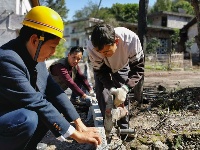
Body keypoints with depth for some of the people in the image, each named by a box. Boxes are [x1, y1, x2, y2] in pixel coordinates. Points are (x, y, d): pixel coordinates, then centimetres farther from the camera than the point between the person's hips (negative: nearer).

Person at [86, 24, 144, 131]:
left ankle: (124, 129, 10)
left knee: (123, 99, -5)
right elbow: (100, 71, -25)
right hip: (102, 68, 1)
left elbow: (138, 68, -34)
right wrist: (111, 89, -39)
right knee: (102, 94, -11)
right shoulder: (91, 47, -39)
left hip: (122, 67, 0)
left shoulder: (131, 39, -43)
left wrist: (125, 89, -46)